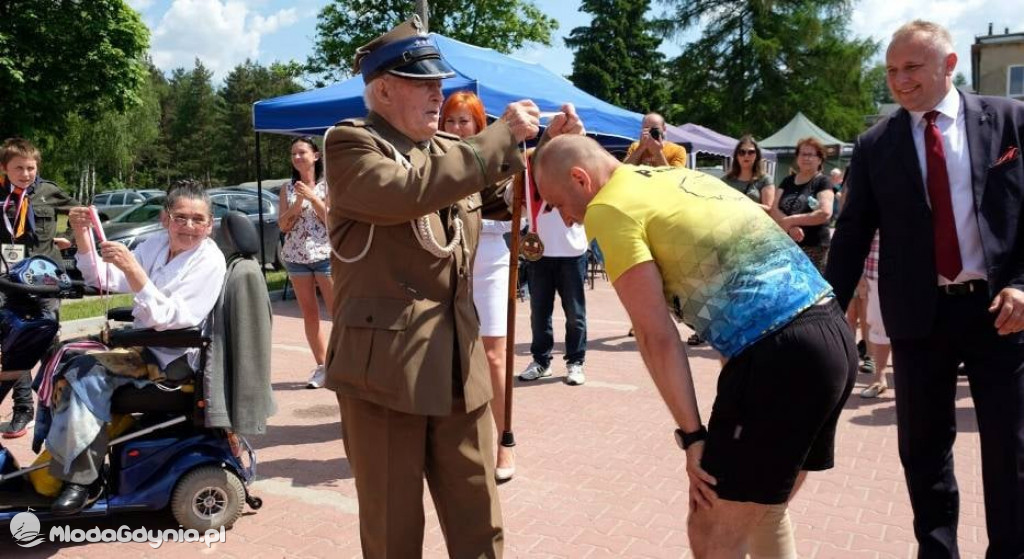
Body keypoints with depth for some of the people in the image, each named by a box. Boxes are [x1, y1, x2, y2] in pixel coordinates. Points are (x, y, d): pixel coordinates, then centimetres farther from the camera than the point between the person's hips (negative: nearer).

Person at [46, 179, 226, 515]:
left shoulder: (210, 261, -15)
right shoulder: (158, 243, 5)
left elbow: (167, 318, -24)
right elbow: (105, 280, 3)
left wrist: (132, 269, -34)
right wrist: (82, 235, -11)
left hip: (173, 358, -8)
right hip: (143, 342, 8)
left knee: (89, 377, -22)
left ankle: (79, 477, -9)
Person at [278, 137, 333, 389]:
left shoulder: (328, 184, 0)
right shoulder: (288, 188, 9)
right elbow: (283, 225, 3)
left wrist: (312, 197, -14)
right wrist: (297, 202, -11)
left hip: (325, 254, -4)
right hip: (296, 257, 4)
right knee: (309, 312, 6)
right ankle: (321, 366, 12)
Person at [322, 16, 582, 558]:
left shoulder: (452, 149, 14)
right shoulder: (349, 143, -7)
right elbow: (408, 191, -26)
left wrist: (550, 143, 8)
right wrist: (499, 135, -19)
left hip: (459, 359, 6)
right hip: (384, 361, -6)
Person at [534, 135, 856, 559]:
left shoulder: (608, 209, -3)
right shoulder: (681, 179, 22)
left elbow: (656, 335, -8)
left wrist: (692, 434, -1)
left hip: (778, 353, -9)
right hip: (834, 334, 9)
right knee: (766, 513, 24)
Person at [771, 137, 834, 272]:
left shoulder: (822, 182, 1)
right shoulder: (787, 181, 15)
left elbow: (825, 213, -14)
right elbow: (774, 209, 6)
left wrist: (790, 220, -10)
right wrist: (792, 227, -14)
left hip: (813, 247, -5)